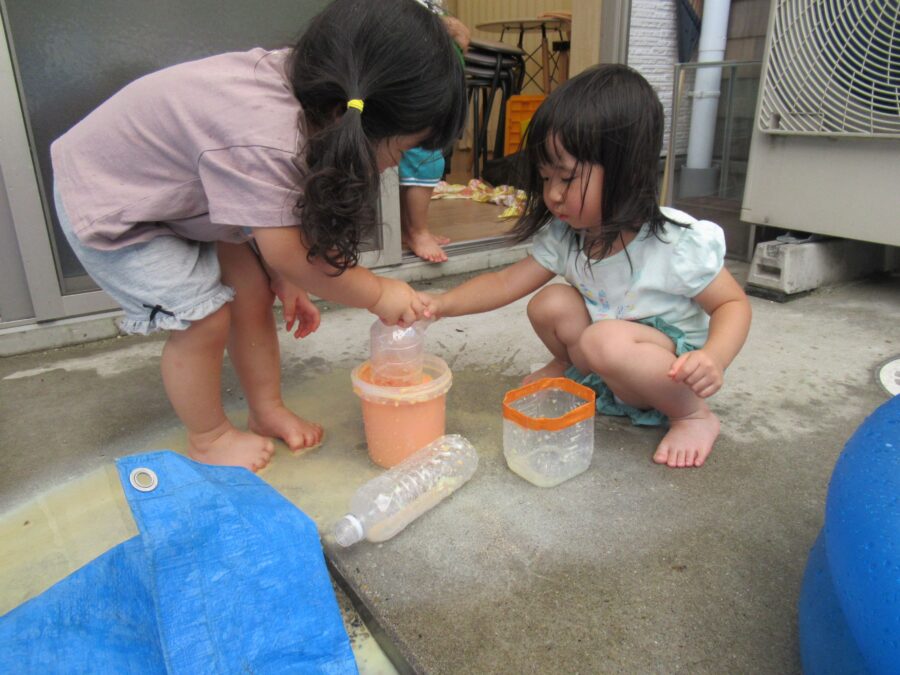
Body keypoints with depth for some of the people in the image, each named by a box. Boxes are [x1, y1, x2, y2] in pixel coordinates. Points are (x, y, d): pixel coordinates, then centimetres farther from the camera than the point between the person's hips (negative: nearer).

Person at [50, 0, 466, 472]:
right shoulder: (264, 140, -42)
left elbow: (283, 217, -5)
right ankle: (208, 438, 16)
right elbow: (288, 252, -30)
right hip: (104, 203, -8)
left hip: (177, 186, 8)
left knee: (253, 292, 4)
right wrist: (377, 295, -20)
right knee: (203, 319, -9)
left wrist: (287, 283, -3)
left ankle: (268, 412, 22)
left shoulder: (303, 84, -15)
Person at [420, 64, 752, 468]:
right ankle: (571, 367, 15)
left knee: (604, 340, -35)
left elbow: (733, 303, -13)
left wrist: (713, 358, -33)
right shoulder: (565, 236, -9)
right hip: (606, 372, 6)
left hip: (669, 372, -5)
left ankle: (695, 416, -11)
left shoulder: (678, 243, -24)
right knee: (550, 303, -17)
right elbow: (506, 283, -7)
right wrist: (442, 305, -20)